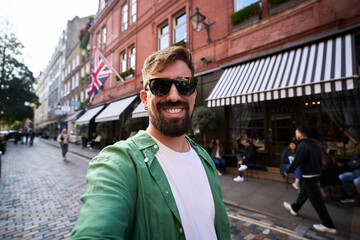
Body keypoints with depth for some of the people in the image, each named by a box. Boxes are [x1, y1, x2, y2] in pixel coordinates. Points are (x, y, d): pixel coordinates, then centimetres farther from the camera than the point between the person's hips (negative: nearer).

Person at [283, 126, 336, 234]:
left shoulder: (302, 145, -21)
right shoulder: (315, 144, 6)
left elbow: (296, 161, -20)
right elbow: (319, 160, 12)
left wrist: (287, 171, -6)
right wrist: (318, 170, 21)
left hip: (309, 176, -9)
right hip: (316, 173, 9)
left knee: (316, 200, 2)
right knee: (303, 192, 22)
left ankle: (329, 226, 13)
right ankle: (294, 208, 40)